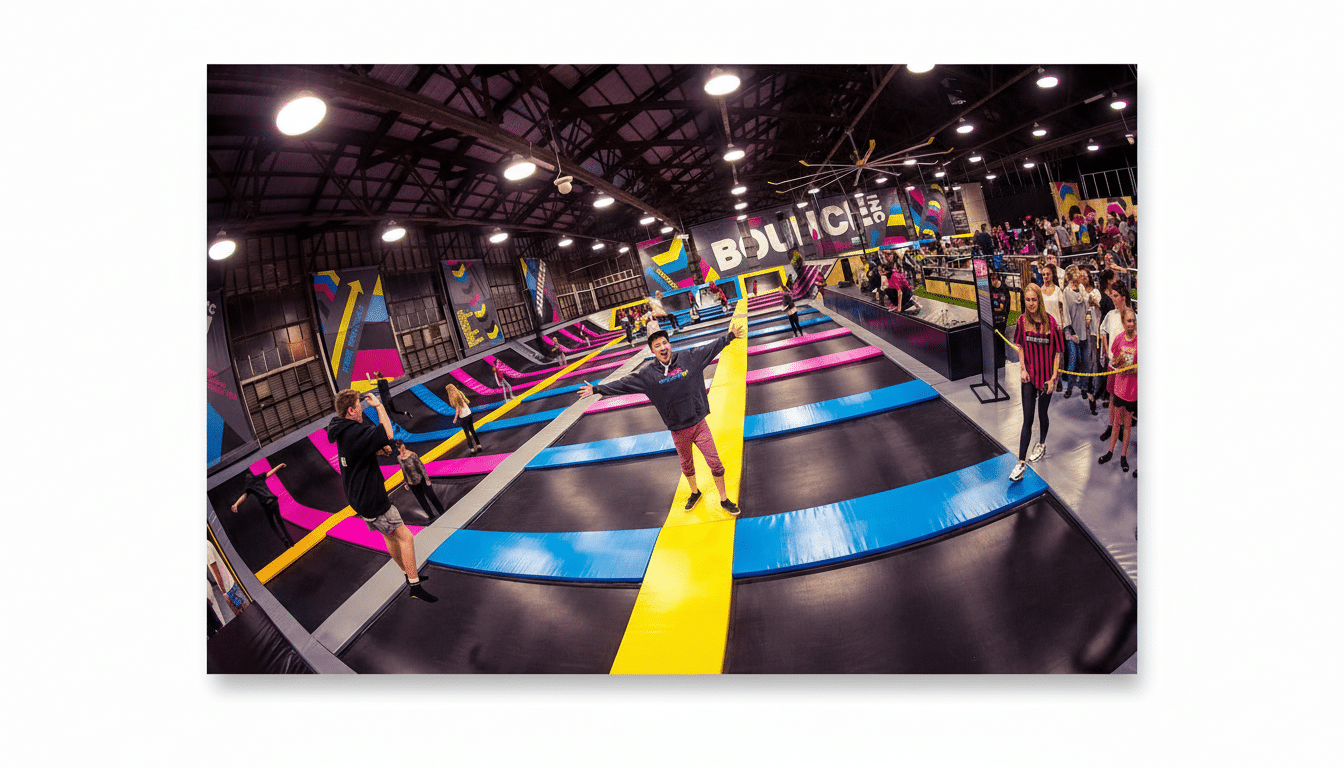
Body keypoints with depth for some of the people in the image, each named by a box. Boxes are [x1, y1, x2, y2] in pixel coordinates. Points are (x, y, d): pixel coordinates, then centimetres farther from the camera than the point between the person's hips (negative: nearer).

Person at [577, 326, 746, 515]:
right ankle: (695, 492, 48)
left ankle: (724, 499, 25)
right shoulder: (648, 374, -8)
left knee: (715, 463, 4)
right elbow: (623, 383, -2)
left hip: (699, 424, 0)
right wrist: (596, 389, -1)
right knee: (687, 465, 20)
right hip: (678, 431, 0)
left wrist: (729, 336, 8)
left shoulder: (689, 358, -7)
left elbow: (712, 347, 5)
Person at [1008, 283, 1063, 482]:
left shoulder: (1050, 322, -14)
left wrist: (1053, 378, -10)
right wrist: (1023, 369, -5)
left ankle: (1041, 444, 44)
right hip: (1029, 376, 2)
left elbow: (1057, 352, -8)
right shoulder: (1022, 320, -6)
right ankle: (1021, 462, 0)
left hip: (1046, 376, -1)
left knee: (1043, 413, 16)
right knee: (1027, 418, -1)